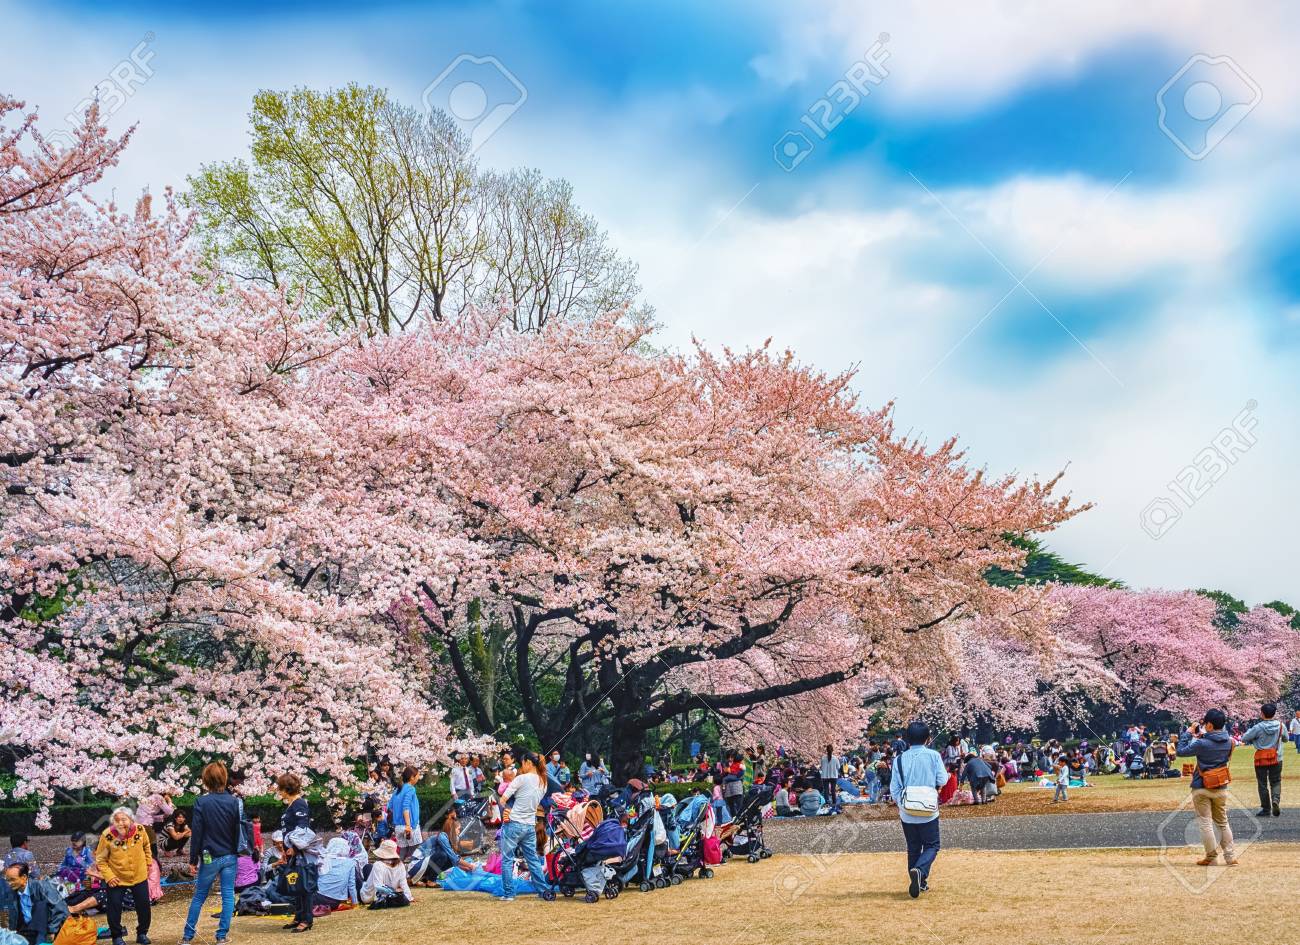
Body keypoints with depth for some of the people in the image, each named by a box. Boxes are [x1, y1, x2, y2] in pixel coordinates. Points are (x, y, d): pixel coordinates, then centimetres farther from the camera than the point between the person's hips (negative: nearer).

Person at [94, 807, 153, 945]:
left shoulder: (140, 830, -15)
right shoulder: (107, 835, -23)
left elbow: (146, 846, 8)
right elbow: (100, 859, -11)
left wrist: (148, 863, 10)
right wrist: (108, 876, -18)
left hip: (139, 876, 2)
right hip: (116, 878, -2)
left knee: (144, 906, 10)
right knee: (114, 908, 4)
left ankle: (142, 934, 30)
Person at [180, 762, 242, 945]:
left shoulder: (202, 802, -10)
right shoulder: (234, 801, -3)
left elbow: (197, 833, -8)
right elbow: (239, 831, 0)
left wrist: (193, 860, -1)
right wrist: (236, 854, 10)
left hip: (209, 858, -1)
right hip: (230, 857, 1)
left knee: (199, 897, 11)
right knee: (228, 896, 5)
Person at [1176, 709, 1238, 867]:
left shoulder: (1202, 744, -21)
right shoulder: (1228, 741, -3)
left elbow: (1181, 751, -12)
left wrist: (1188, 733, -1)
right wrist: (1202, 735, 8)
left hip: (1202, 788, -5)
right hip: (1221, 788, 5)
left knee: (1205, 823, 4)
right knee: (1223, 822, 16)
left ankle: (1211, 857, 5)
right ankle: (1231, 856, 15)